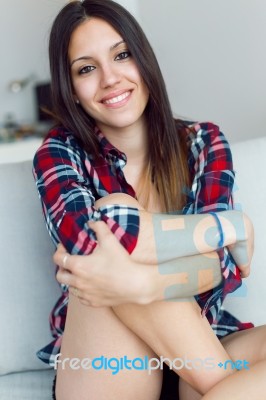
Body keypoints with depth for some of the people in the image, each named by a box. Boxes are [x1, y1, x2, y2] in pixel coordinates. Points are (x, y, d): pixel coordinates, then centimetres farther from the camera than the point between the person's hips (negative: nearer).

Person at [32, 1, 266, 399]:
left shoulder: (204, 143, 2)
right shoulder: (60, 154, -2)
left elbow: (226, 264, -12)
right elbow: (88, 240, -24)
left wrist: (138, 284, -33)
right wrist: (233, 225, -17)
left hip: (196, 344, 0)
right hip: (101, 359, 1)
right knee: (116, 210, -27)